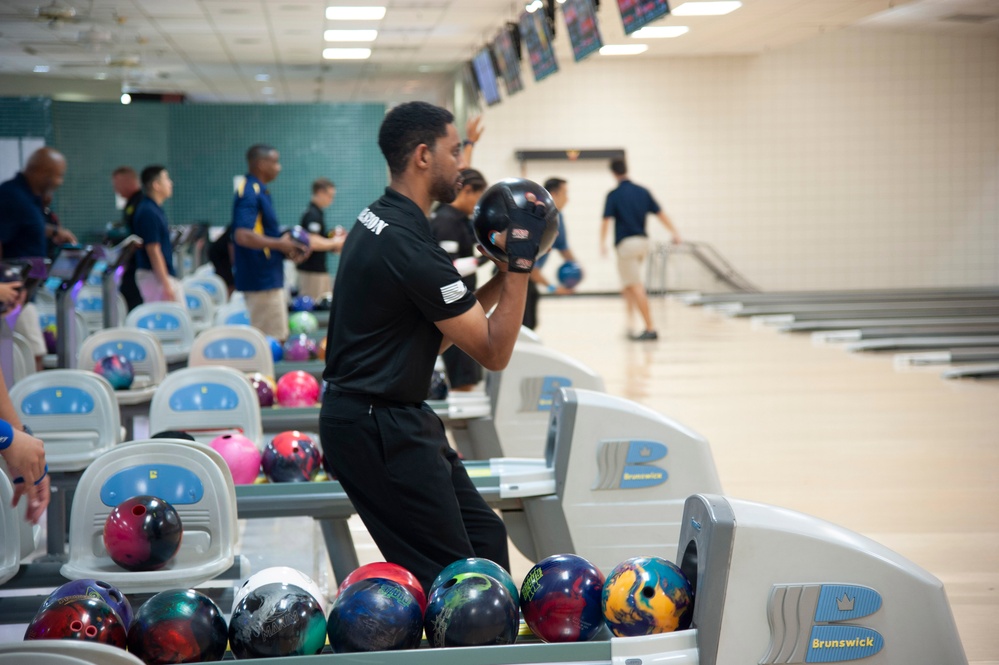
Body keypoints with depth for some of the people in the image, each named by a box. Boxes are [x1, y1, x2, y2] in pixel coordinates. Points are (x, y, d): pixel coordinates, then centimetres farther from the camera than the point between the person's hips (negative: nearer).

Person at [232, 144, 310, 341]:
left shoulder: (259, 191, 15)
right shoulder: (250, 193, -16)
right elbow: (243, 236, -26)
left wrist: (286, 249, 12)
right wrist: (279, 244, -17)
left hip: (269, 278, 10)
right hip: (262, 280, -10)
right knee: (273, 340, -7)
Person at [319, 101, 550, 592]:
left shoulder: (379, 221, 10)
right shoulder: (408, 246, -22)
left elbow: (434, 336, 15)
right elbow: (493, 352, -16)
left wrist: (505, 274, 9)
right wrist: (520, 261, -13)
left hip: (398, 421, 11)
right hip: (376, 430, -11)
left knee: (484, 538, 13)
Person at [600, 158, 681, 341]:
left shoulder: (614, 195, -7)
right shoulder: (643, 192, 8)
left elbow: (606, 220, -16)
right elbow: (660, 214, 7)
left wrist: (602, 243, -18)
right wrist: (674, 232, 11)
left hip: (626, 243, -6)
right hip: (643, 242, 6)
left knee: (636, 288, -6)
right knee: (627, 284, 21)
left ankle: (650, 328, -10)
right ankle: (630, 321, 16)